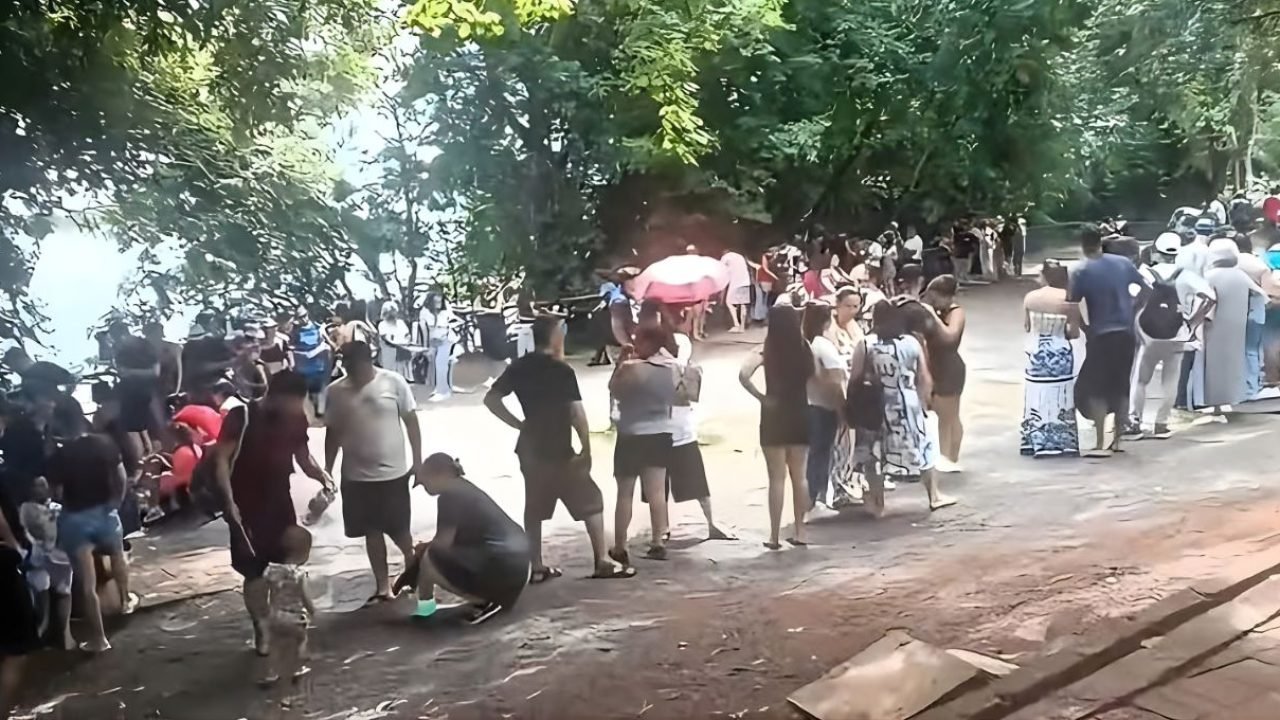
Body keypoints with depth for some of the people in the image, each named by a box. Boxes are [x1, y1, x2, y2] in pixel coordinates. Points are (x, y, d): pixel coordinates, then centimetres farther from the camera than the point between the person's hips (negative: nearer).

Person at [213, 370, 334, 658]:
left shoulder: (296, 419, -1)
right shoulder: (241, 417, -17)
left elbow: (303, 456, 10)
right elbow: (221, 458, -14)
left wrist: (321, 476, -10)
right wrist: (229, 501, -21)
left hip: (280, 502, 5)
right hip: (246, 506, -4)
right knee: (255, 572, 1)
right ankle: (262, 630, 18)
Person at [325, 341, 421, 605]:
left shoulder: (394, 382, -9)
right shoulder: (336, 391, -2)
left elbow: (411, 421, -3)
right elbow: (333, 433, 7)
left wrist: (417, 460, -4)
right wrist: (328, 471, 7)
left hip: (393, 472, -3)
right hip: (356, 476, 3)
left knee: (398, 530, 5)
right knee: (372, 532, 11)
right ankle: (382, 587, 22)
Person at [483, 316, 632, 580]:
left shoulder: (518, 367, 4)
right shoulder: (562, 370, -13)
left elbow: (490, 399, 3)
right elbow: (576, 412, -17)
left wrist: (518, 424, 5)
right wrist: (586, 448, -8)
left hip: (530, 448, 6)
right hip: (559, 450, -6)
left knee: (534, 508, 12)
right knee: (590, 502, 4)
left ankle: (537, 567, 15)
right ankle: (603, 562, 4)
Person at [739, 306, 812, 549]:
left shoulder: (766, 351, -11)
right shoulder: (805, 348, -1)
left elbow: (743, 375, -24)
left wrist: (761, 397, -15)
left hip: (774, 415, -3)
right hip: (800, 414, 3)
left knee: (777, 478, 2)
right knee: (799, 476, 12)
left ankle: (775, 536, 5)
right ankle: (799, 531, 17)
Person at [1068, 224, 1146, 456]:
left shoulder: (1082, 271, -9)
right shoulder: (1122, 262, 4)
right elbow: (1146, 288, 11)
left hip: (1101, 335, -5)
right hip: (1126, 333, 5)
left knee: (1096, 389, 0)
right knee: (1121, 387, 13)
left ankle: (1100, 445, -5)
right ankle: (1117, 441, 18)